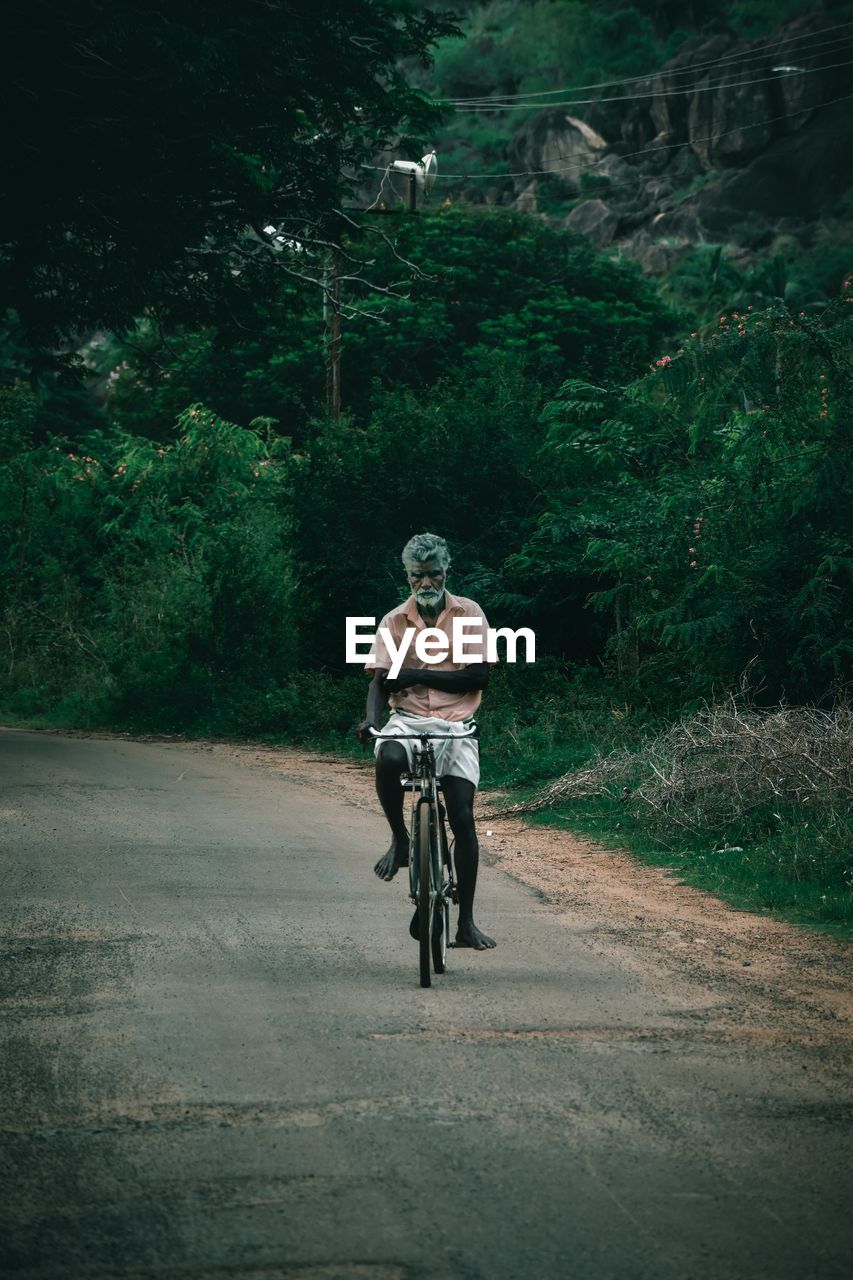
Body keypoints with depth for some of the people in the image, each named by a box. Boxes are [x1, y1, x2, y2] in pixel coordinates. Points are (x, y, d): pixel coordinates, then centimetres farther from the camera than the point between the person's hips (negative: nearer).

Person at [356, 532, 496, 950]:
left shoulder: (468, 614, 1)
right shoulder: (394, 621, 5)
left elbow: (478, 676, -6)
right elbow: (380, 680, 0)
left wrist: (417, 675, -14)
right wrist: (371, 718, -22)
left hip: (455, 725, 0)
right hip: (409, 719, 0)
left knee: (462, 818, -9)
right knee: (387, 759, -37)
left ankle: (466, 922, -1)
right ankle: (400, 840, -10)